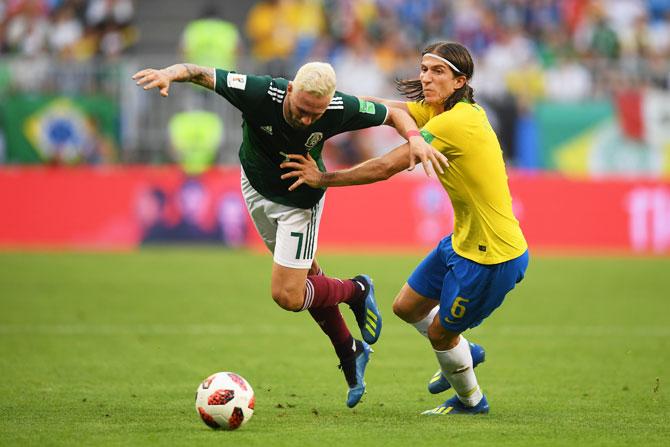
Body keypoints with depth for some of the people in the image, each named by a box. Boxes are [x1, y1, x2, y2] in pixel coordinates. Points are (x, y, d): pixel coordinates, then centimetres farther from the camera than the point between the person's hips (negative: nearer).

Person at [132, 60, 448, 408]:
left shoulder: (340, 110, -31)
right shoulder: (260, 93, -34)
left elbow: (393, 114, -14)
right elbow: (201, 73, -34)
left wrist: (415, 138, -35)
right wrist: (170, 73, -56)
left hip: (301, 200, -2)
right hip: (255, 187, 2)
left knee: (288, 296, -10)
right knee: (307, 276, 15)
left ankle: (357, 291, 20)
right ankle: (350, 355, 34)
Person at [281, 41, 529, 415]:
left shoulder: (453, 122, -25)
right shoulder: (440, 109, 3)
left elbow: (386, 167, -25)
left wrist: (323, 179, -16)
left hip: (493, 256, -9)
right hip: (464, 242, 9)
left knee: (440, 332, 10)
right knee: (407, 307, 19)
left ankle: (471, 400, 36)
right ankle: (463, 353, 44)